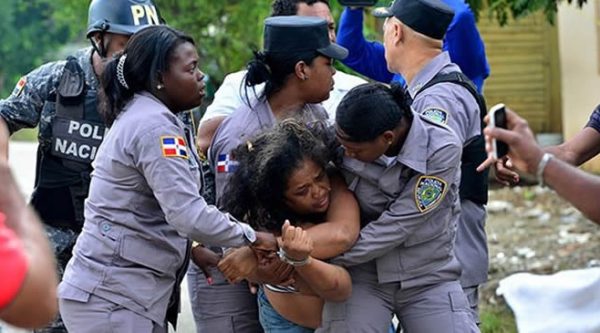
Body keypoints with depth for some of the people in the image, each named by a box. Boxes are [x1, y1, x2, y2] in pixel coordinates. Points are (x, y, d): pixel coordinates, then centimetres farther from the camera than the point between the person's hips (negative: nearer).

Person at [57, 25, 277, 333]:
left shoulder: (139, 115, 16)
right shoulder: (155, 125, -16)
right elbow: (189, 214, -23)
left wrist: (195, 250, 12)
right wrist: (251, 237, -12)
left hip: (112, 289, 10)